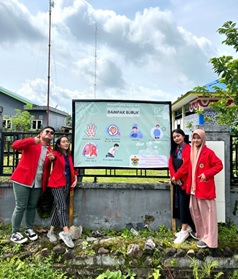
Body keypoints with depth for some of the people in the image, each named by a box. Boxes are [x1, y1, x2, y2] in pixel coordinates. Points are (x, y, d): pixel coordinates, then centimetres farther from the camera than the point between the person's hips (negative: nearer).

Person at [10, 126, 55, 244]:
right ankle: (15, 233, 14)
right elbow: (15, 145, -19)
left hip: (38, 183, 5)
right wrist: (33, 140, -29)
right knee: (21, 206, 0)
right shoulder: (31, 144, -2)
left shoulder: (50, 151, 11)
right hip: (22, 180, -4)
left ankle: (29, 229, 30)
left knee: (32, 206, 13)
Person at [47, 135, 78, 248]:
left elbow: (72, 168, 20)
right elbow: (52, 157, -30)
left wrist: (75, 179, 7)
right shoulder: (56, 154, -6)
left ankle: (51, 231, 19)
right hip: (57, 183, -6)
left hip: (67, 184, 6)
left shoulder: (69, 155, 13)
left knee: (58, 207, 9)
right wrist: (51, 157, -54)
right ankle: (66, 232, -18)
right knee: (62, 207, -16)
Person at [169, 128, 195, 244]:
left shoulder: (188, 149, -10)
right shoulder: (174, 150, 14)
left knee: (183, 203, -4)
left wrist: (175, 177, -13)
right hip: (176, 181, 7)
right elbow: (171, 164, 6)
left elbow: (186, 165, -18)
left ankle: (184, 231, 4)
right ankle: (187, 226, 24)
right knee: (178, 203, 10)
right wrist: (174, 177, -8)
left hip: (184, 180, -7)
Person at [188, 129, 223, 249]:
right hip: (194, 187, 8)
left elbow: (219, 165, -12)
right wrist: (189, 185, 10)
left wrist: (206, 174, -19)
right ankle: (200, 233, 35)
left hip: (205, 188, -8)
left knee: (206, 213, 2)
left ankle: (208, 239, 13)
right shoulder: (192, 152, 11)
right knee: (195, 210, 17)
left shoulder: (208, 152, -11)